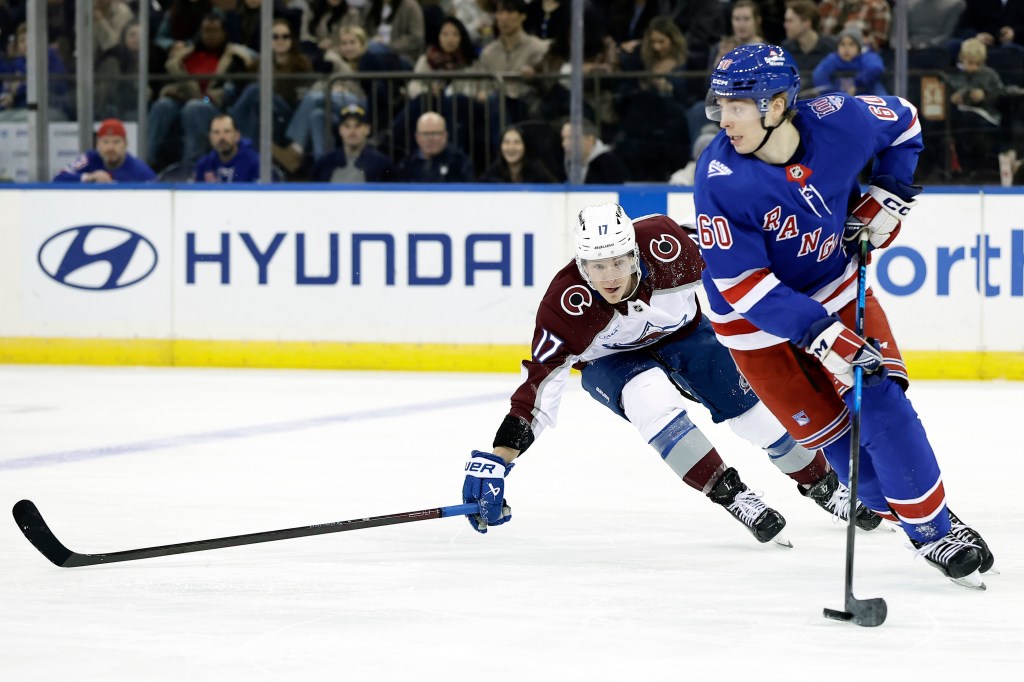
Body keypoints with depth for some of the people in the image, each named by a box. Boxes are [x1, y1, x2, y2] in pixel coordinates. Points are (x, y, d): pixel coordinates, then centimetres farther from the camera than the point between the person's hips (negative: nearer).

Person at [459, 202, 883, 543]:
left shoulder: (663, 243, -33)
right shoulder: (567, 303, -36)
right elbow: (542, 380, -37)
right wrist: (497, 459, -44)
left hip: (682, 335, 2)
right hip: (610, 361, -2)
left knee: (761, 411, -6)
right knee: (651, 399, -33)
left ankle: (825, 487, 20)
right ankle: (732, 496, -22)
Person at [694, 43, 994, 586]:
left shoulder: (840, 122, -21)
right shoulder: (720, 180, -29)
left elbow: (903, 122, 4)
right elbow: (741, 284, -27)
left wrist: (888, 197, -4)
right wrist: (823, 337, -33)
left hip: (837, 287, 2)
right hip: (758, 321, -2)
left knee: (883, 403, -9)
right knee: (833, 436, 0)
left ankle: (937, 525, 5)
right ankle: (914, 528, 17)